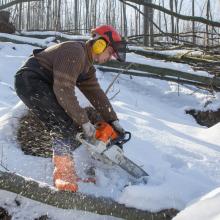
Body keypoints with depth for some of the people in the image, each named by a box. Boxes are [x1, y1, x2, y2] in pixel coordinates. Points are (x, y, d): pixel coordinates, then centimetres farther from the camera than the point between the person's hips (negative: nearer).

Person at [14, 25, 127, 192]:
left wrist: (113, 120, 10)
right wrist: (84, 121, -22)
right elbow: (64, 90, -25)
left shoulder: (87, 65, 13)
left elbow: (96, 94, 14)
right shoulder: (74, 52, -19)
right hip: (30, 80, -11)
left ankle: (65, 175, 10)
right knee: (65, 124, -18)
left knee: (70, 126, 7)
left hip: (44, 85, 11)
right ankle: (65, 177, -15)